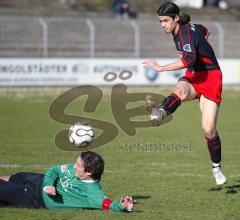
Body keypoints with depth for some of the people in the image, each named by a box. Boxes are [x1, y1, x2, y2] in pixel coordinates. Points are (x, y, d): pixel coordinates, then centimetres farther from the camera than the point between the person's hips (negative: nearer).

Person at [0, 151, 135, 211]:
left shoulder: (92, 192, -31)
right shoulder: (74, 168, -11)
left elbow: (108, 204, -42)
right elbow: (54, 171, -1)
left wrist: (123, 206, -61)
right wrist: (48, 185, -19)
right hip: (40, 181, 6)